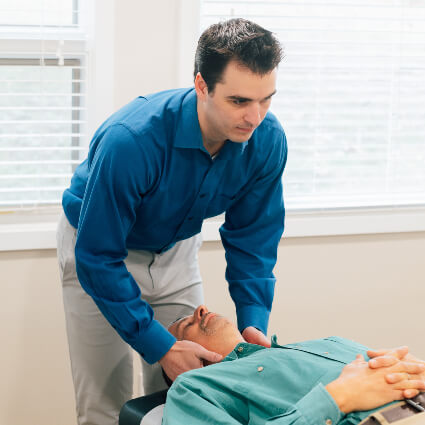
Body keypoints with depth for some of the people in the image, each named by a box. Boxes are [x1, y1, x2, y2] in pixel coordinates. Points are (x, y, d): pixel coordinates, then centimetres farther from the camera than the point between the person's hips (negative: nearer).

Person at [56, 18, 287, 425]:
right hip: (98, 243, -4)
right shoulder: (131, 140, -38)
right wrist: (158, 345, -32)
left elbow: (252, 238, -8)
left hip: (176, 250, 4)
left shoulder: (267, 140, -22)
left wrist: (254, 321, -20)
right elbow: (98, 259, -31)